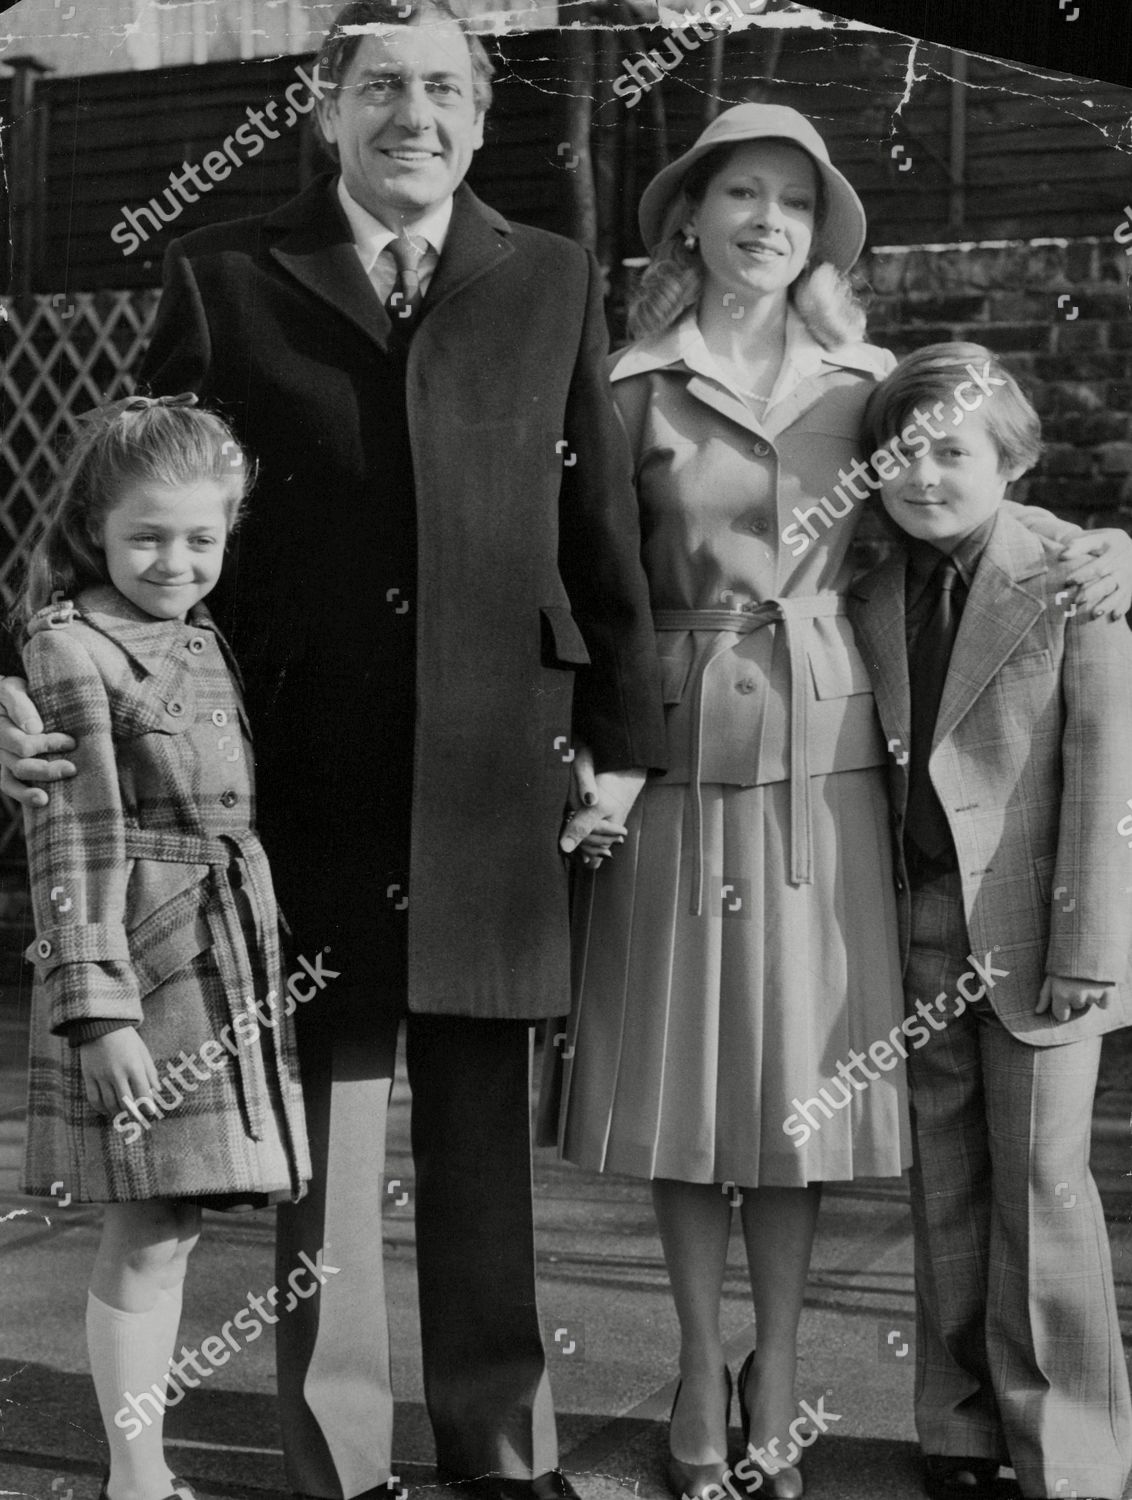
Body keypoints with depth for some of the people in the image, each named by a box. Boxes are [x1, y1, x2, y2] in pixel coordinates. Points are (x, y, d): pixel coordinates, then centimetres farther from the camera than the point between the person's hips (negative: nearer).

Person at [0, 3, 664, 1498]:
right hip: (307, 765, -1)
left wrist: (621, 735, 4)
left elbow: (600, 527, 7)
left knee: (484, 1119, 10)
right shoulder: (222, 278, 5)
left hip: (495, 767, 1)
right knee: (327, 1117, 6)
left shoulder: (554, 282, 9)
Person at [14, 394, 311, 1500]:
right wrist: (99, 1009, -18)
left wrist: (266, 958, 19)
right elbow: (73, 841, -14)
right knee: (147, 1237, -1)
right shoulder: (71, 648, -9)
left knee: (170, 1232, 13)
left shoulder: (202, 640, 13)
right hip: (137, 960, -7)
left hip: (231, 957, 7)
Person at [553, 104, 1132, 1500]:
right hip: (680, 751, -1)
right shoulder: (636, 390, 2)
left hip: (823, 754, 1)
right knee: (684, 1063, 5)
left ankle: (777, 1370, 21)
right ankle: (701, 1367, 21)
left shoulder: (865, 384, 7)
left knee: (801, 1061, 5)